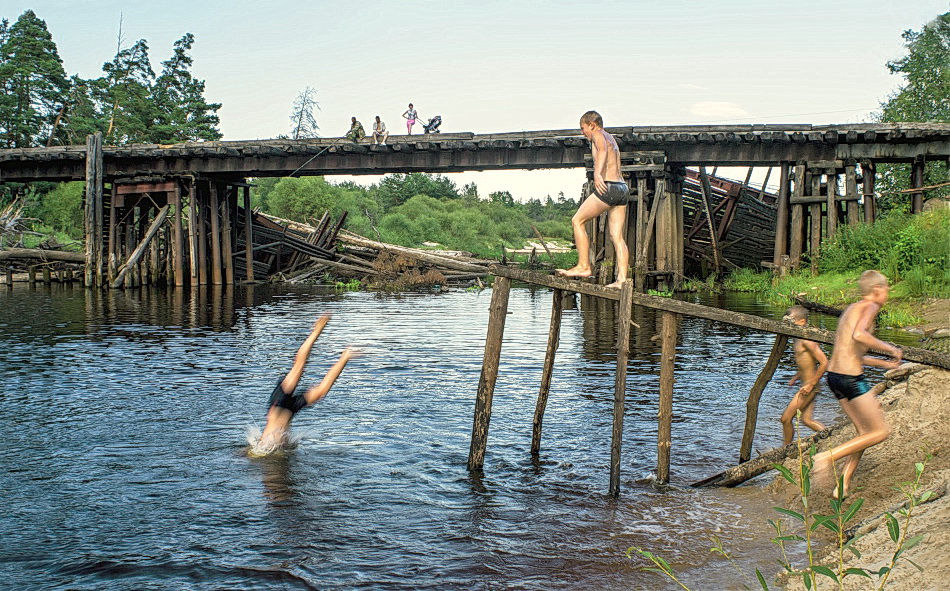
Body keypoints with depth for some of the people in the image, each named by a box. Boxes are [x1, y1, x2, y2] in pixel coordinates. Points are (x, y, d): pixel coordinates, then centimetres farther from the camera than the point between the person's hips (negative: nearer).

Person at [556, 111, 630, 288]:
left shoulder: (598, 135, -2)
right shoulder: (611, 138, 26)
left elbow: (602, 150, -24)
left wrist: (597, 174, -40)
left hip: (608, 187, -9)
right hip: (622, 188, 9)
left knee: (577, 221, 2)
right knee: (617, 236, 5)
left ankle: (584, 266, -1)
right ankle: (622, 279, -1)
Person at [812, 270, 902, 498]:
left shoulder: (851, 308, 20)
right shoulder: (870, 306, -7)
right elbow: (859, 334, -29)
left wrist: (884, 363, 32)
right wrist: (890, 348, -16)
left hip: (834, 376, 9)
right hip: (852, 378, -9)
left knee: (864, 432, 17)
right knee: (881, 432, 1)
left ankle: (843, 485, 14)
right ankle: (828, 456, -9)